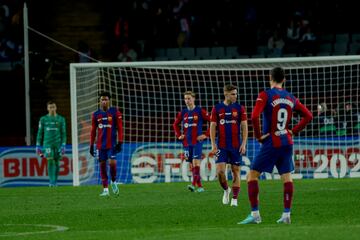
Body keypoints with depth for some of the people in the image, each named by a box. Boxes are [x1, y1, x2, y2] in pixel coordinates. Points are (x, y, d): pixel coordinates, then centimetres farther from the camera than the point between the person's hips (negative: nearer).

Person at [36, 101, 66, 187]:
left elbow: (63, 133, 3)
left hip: (58, 143, 1)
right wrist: (38, 146, 5)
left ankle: (55, 181, 16)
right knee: (50, 161, -16)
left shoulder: (61, 119, 4)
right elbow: (40, 133, 9)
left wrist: (63, 146, -5)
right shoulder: (43, 119, 5)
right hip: (47, 143, -1)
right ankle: (51, 181, -18)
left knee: (56, 162, 3)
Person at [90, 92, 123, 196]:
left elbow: (120, 128, -2)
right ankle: (105, 189, 7)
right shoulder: (96, 114, 8)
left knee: (112, 162, -16)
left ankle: (113, 181, 12)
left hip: (112, 144, -3)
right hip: (100, 144, 3)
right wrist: (91, 145, 9)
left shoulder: (115, 112, -1)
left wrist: (120, 142, -10)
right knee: (102, 165, 2)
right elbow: (93, 131, 12)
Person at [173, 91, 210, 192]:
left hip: (197, 141, -5)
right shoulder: (183, 113, 10)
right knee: (192, 165, 7)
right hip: (187, 142, 5)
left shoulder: (200, 111, -4)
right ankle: (200, 186, 15)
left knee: (196, 162, -17)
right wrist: (179, 135, 12)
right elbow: (175, 124, 26)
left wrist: (206, 135, -9)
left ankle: (193, 184, -26)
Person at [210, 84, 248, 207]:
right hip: (221, 146, 0)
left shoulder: (240, 108, 2)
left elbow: (244, 127, 2)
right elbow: (213, 127, 4)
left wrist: (244, 144, -7)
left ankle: (234, 199, 6)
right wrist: (213, 145, -3)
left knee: (236, 171, 0)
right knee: (220, 171, -10)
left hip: (236, 146, 0)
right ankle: (226, 190, 17)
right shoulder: (217, 108, 3)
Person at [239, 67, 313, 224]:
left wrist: (258, 135, -10)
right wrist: (294, 131, 13)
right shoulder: (290, 98, 9)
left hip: (271, 142, -5)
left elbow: (254, 116, -22)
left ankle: (255, 214, -6)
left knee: (252, 175, 0)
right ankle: (286, 215, 6)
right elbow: (308, 116, 14)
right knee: (287, 177, 10)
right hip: (287, 143, 5)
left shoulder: (265, 95, -9)